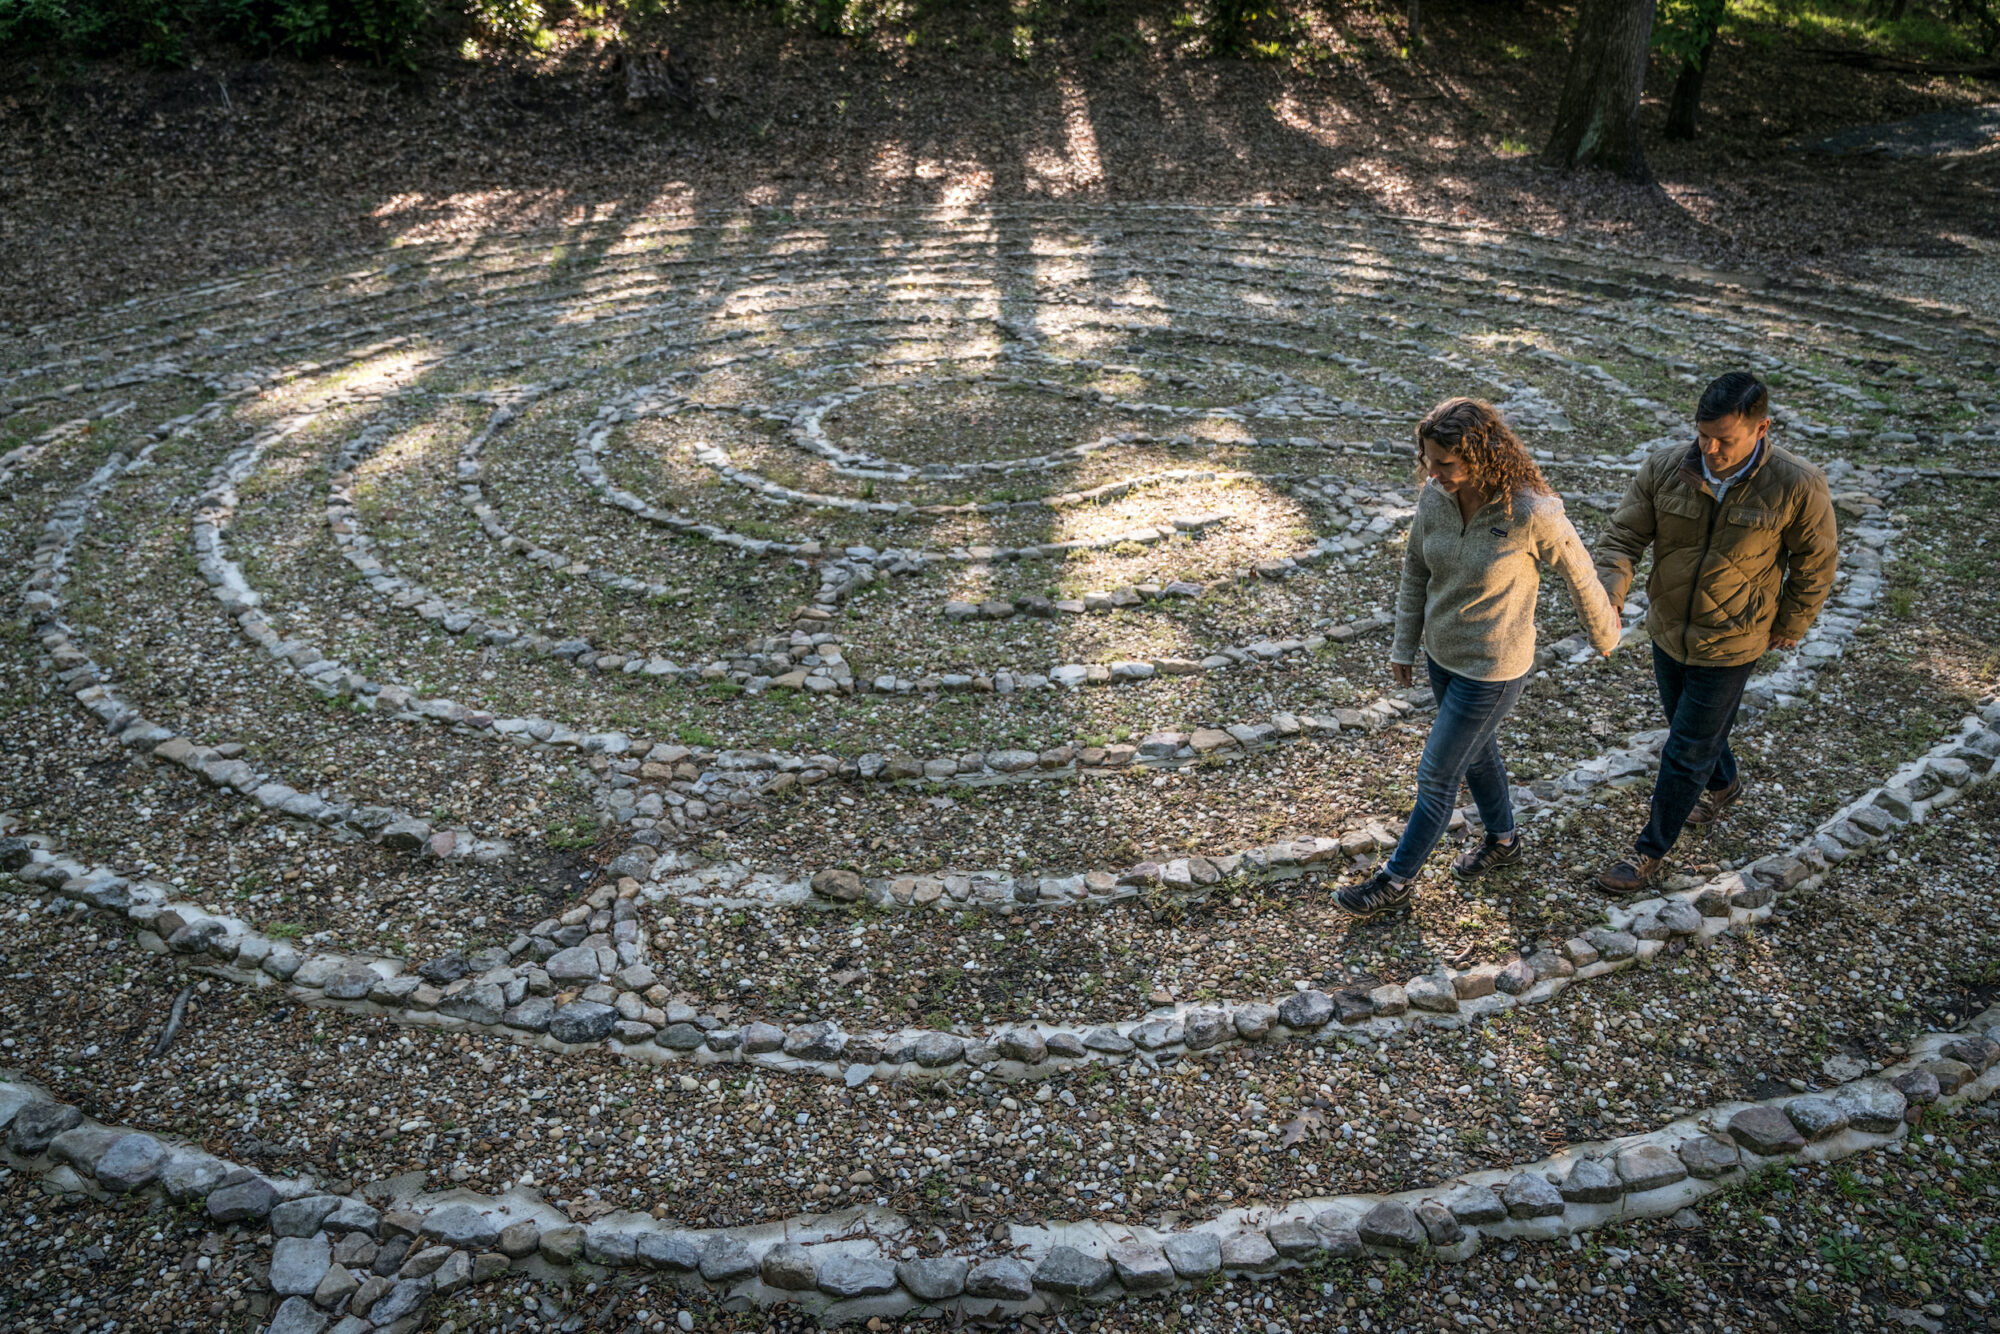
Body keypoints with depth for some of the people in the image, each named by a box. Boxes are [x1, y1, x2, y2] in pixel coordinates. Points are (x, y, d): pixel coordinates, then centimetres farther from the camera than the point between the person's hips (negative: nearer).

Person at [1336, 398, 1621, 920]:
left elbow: (1581, 577, -12)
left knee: (1436, 775, 6)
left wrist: (1605, 637, 4)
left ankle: (1394, 882, 23)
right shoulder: (1434, 498, -13)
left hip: (1492, 669, -6)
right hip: (1441, 654, 6)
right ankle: (1502, 839, 52)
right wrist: (1404, 644, 9)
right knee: (1477, 750, 27)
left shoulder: (1531, 514, -30)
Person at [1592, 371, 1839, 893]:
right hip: (1668, 632, 4)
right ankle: (1723, 784, 58)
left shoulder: (1797, 486, -22)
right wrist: (1608, 600, -27)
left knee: (1685, 752, 3)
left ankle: (1652, 849, 21)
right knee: (1691, 728, 27)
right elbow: (1623, 537, -11)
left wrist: (1787, 629, 1)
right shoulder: (1665, 469, -16)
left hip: (1729, 647, -4)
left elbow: (1816, 564, -7)